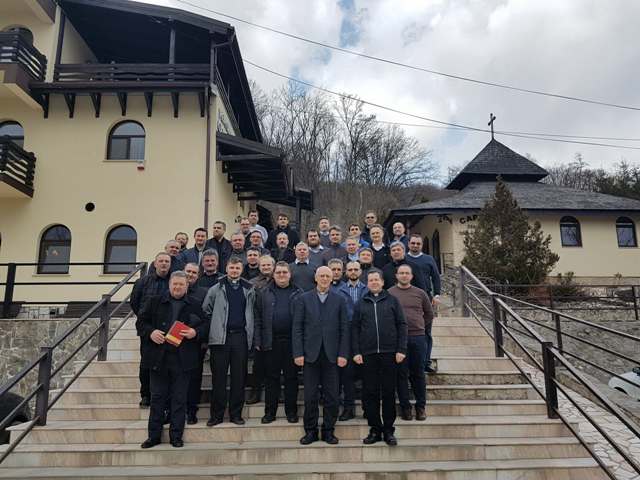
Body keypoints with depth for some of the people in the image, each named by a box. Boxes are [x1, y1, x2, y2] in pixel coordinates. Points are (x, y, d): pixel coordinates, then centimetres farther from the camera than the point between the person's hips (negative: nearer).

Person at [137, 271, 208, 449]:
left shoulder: (194, 306, 6)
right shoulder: (154, 301, 7)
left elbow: (205, 326, 7)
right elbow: (140, 322, 8)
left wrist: (195, 333, -13)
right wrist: (150, 332, -10)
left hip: (183, 359, 0)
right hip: (158, 357, 1)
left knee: (179, 399, 6)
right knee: (157, 397, 10)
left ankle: (176, 436, 18)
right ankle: (154, 435, 22)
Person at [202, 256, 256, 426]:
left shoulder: (249, 289, 9)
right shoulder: (216, 289, 5)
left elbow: (252, 313, 14)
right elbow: (206, 310, 8)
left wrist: (251, 335, 7)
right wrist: (215, 324, 3)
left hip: (241, 337, 1)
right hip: (220, 337, -1)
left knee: (239, 377, 6)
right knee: (219, 377, 3)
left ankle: (236, 414, 16)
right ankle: (217, 414, 14)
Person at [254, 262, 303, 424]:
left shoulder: (298, 294, 5)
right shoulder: (264, 293, 8)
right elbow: (258, 318, 5)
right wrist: (258, 341, -2)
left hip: (292, 342, -1)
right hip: (270, 342, 1)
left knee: (291, 377, 7)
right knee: (271, 377, 8)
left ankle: (291, 411, 19)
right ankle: (270, 412, 18)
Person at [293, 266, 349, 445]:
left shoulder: (339, 300, 7)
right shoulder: (303, 299, 4)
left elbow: (344, 329, 4)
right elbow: (297, 328, 1)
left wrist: (343, 354, -3)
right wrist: (298, 353, -6)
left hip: (331, 354, 1)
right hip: (310, 354, 0)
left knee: (331, 396, 5)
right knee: (310, 396, 5)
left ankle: (328, 431, 20)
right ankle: (310, 431, 19)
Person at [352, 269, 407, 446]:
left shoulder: (392, 301, 7)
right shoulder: (361, 304, 10)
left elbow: (402, 325, 4)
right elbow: (354, 329, 8)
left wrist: (401, 350, -4)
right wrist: (356, 352, -1)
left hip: (389, 353, -1)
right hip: (368, 354, 1)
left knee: (389, 393, 5)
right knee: (370, 393, 4)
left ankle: (388, 430, 16)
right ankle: (375, 429, 16)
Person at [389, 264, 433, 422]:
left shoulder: (420, 293, 8)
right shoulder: (389, 293, 1)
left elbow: (429, 314, 18)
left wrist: (420, 327, 12)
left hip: (418, 338, 2)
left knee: (418, 374, 7)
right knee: (401, 374, 4)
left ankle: (420, 407, 17)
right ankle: (405, 407, 14)